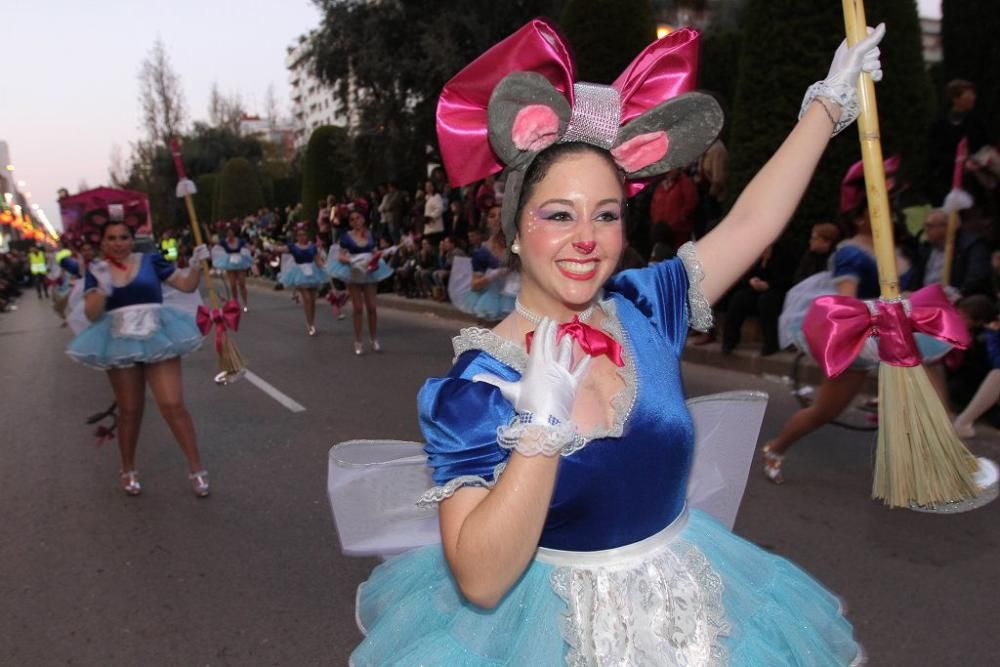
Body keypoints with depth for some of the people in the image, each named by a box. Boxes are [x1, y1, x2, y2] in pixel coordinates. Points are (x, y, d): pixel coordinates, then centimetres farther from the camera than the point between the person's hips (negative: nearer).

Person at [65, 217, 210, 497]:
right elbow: (92, 314, -4)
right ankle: (128, 471, 32)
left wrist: (197, 265, -12)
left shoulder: (151, 261, 1)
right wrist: (101, 288, -19)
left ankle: (196, 469, 4)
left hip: (158, 339, -1)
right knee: (129, 411, 13)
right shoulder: (96, 270, 3)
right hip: (120, 344, 1)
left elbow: (187, 285, 6)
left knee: (173, 405, -7)